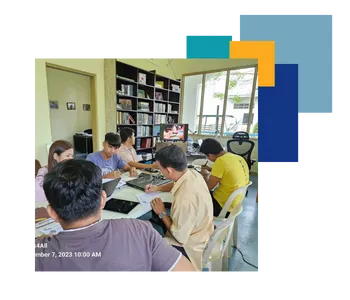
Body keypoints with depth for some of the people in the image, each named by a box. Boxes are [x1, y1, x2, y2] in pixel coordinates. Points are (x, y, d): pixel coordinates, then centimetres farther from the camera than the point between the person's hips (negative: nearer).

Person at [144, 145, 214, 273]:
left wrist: (162, 213, -15)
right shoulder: (193, 174, -14)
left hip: (190, 245, -7)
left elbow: (180, 237, -25)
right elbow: (176, 184, 12)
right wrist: (157, 188, 6)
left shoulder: (185, 199, -40)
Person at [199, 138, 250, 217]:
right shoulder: (238, 158, -1)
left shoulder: (221, 161, -26)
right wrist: (211, 170, 13)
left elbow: (209, 186, -18)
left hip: (222, 206, -8)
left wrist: (205, 175, 1)